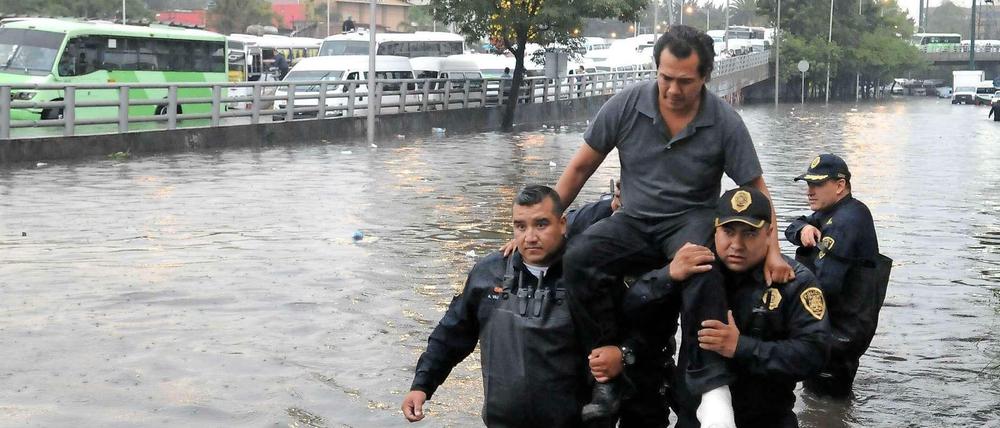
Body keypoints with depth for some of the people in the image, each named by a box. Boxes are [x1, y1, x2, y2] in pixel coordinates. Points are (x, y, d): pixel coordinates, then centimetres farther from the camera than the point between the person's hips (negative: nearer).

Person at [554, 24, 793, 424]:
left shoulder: (725, 121, -7)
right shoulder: (626, 104, -5)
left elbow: (756, 188, 1)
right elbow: (580, 168, 3)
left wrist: (772, 251, -9)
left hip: (691, 220, -2)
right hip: (634, 222, 2)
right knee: (577, 259, -30)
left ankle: (711, 386, -36)